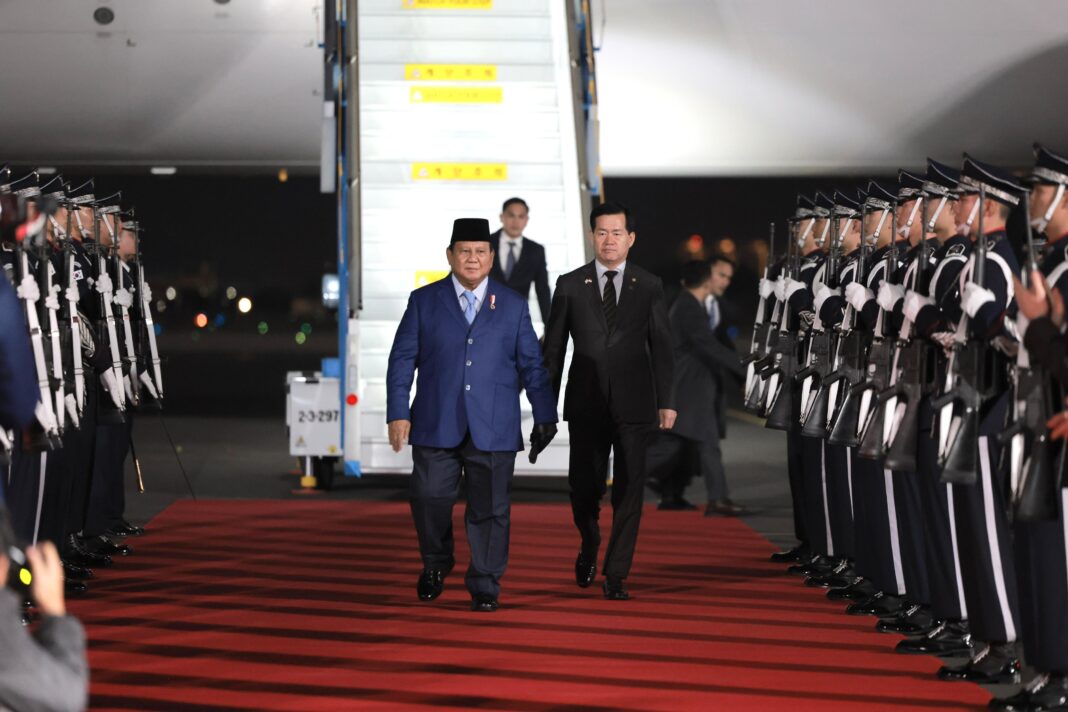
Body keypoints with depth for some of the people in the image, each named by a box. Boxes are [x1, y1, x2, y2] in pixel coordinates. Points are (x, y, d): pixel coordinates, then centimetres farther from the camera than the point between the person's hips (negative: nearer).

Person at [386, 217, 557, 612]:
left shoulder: (513, 305, 10)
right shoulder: (424, 301, 8)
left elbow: (532, 365, 11)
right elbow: (402, 359, 5)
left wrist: (545, 416, 6)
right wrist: (397, 413, -4)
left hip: (494, 428, 0)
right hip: (436, 426, 0)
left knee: (490, 508, 0)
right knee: (429, 499, -5)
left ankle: (485, 587, 10)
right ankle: (435, 564, 22)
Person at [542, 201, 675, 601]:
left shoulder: (649, 287, 5)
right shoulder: (570, 286, 5)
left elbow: (661, 347, 6)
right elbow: (554, 347, 7)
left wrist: (666, 401, 0)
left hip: (633, 403, 0)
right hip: (586, 404, 0)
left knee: (629, 489, -2)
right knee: (584, 486, 2)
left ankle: (616, 576, 4)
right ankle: (589, 544, 33)